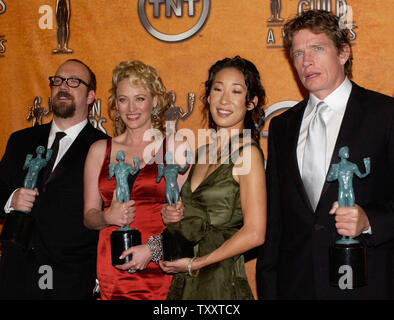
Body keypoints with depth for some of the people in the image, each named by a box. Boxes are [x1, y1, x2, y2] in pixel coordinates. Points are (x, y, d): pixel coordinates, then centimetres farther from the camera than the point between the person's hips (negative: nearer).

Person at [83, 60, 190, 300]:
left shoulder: (175, 147, 2)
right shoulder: (100, 151, 10)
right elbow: (89, 215, 12)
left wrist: (153, 248, -15)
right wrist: (108, 217, -8)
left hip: (159, 267, -2)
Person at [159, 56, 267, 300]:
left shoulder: (247, 153, -12)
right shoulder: (204, 152, 9)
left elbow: (254, 234, -17)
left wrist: (194, 264, -13)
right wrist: (171, 216, -1)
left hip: (222, 282, -6)